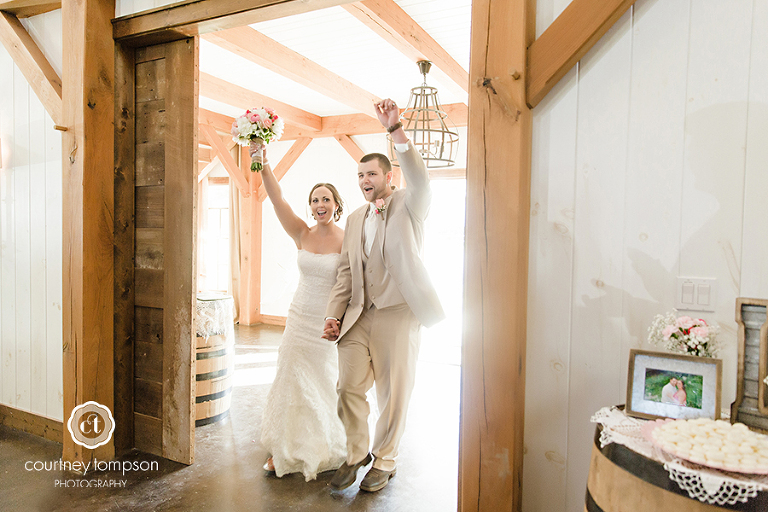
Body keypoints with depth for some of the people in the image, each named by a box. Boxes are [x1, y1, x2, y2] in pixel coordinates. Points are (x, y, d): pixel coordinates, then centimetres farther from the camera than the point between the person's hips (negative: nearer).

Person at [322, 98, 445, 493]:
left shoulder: (408, 206, 1)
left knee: (393, 395, 6)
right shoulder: (354, 219, 15)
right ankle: (356, 454, 28)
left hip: (398, 313, -4)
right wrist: (333, 314, 6)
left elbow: (419, 178, -22)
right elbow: (346, 272, 15)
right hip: (358, 316, 5)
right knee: (348, 389, 4)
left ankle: (384, 461, 28)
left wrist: (395, 130, -33)